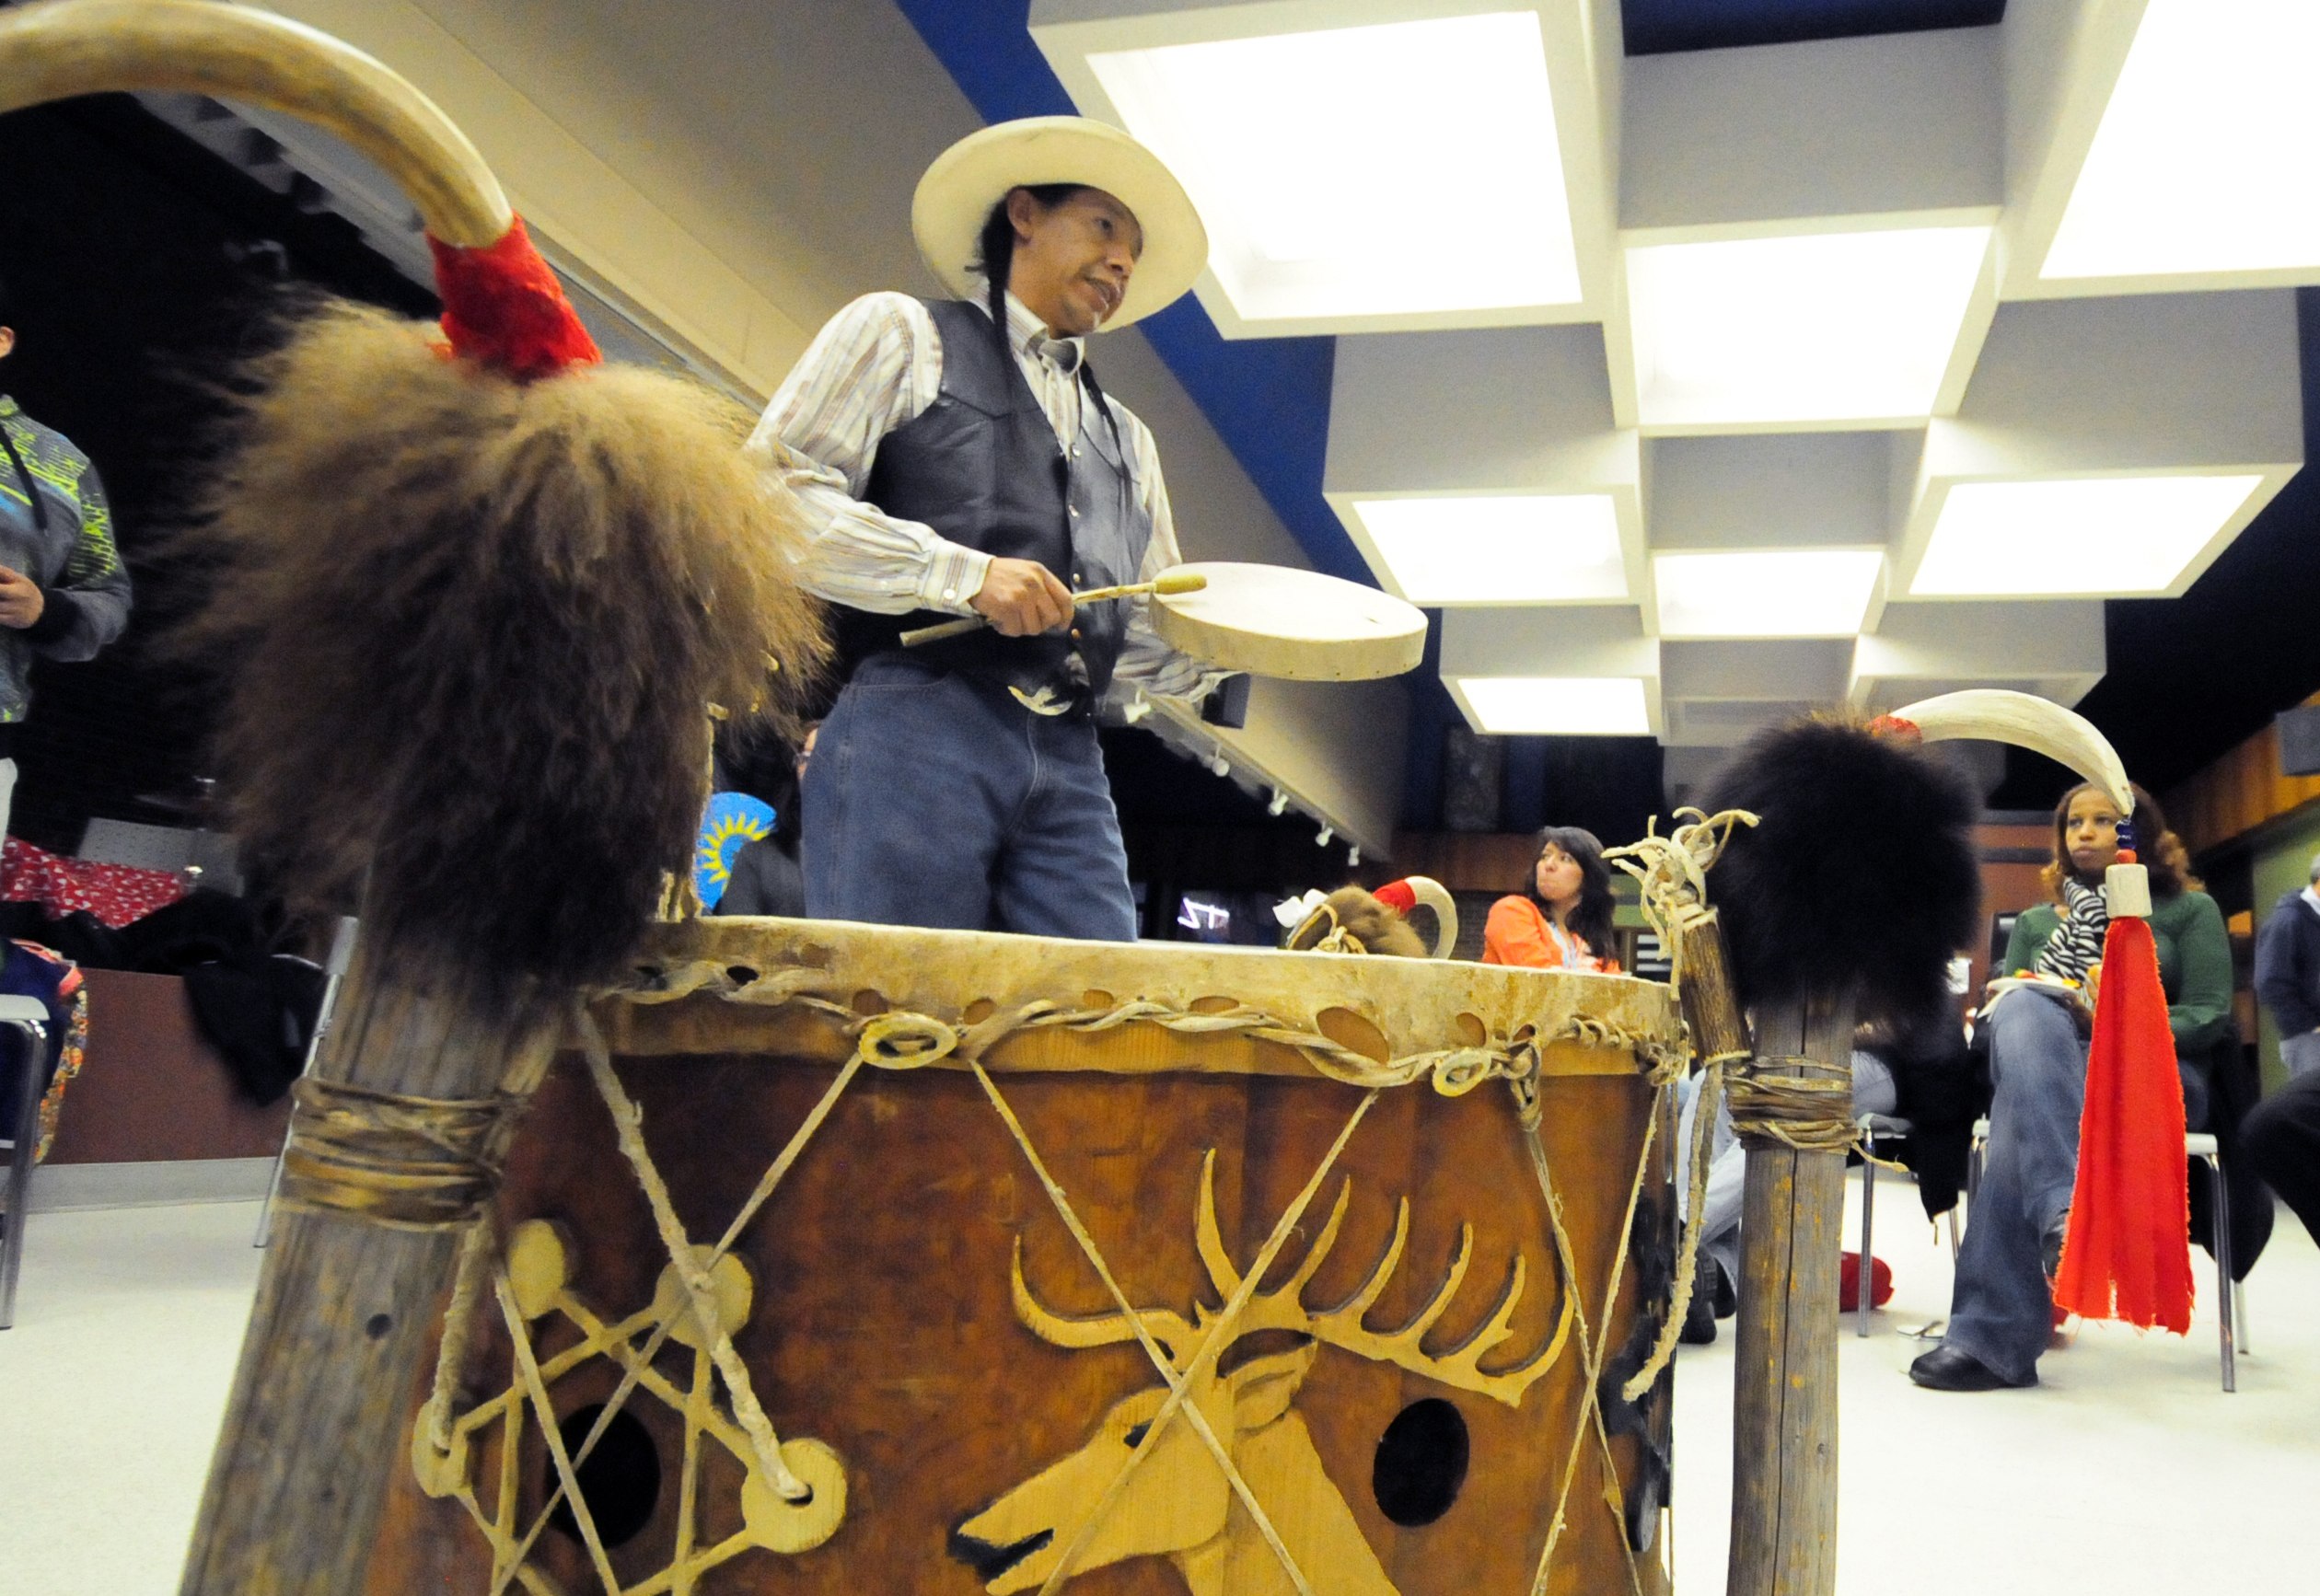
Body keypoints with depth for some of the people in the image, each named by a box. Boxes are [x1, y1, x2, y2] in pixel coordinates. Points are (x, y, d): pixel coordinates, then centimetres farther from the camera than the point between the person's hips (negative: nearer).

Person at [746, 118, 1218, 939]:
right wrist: (963, 572, -12)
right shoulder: (901, 333, 11)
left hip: (1069, 760, 6)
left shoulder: (1127, 440, 29)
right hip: (913, 726, -5)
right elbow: (771, 497, -3)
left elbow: (1151, 647, 27)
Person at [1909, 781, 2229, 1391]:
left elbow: (2210, 1014, 3)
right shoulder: (2035, 922, 27)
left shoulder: (2189, 909, 17)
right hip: (2048, 1067, 3)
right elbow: (2000, 1004, 16)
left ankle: (1991, 1335, -48)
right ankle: (2062, 1214, -57)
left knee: (2021, 1115, -40)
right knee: (2022, 1006, -39)